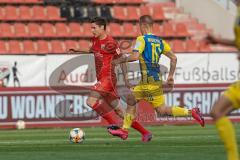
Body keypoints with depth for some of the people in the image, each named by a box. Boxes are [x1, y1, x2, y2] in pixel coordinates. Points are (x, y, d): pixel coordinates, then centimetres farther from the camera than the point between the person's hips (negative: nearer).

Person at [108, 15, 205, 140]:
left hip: (150, 81, -9)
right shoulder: (159, 41, 13)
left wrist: (121, 60, -7)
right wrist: (170, 76, 19)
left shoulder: (142, 39, -9)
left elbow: (135, 56, -23)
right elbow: (173, 58, 13)